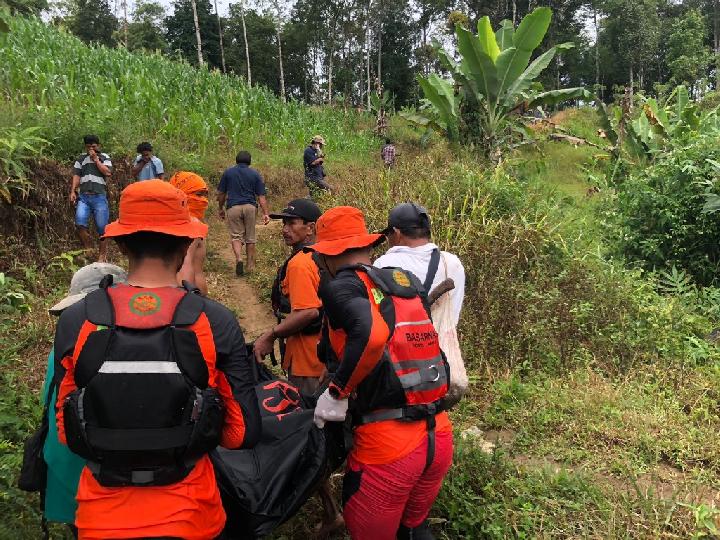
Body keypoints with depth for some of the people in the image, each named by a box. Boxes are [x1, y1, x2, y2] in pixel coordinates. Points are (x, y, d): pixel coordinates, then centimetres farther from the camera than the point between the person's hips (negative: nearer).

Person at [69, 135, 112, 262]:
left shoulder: (105, 157, 9)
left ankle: (102, 254, 10)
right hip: (83, 196, 2)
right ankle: (88, 246, 6)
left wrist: (95, 159, -5)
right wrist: (73, 191, 0)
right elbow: (76, 176, 10)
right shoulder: (81, 159, 15)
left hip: (99, 197, -2)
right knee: (80, 223, -16)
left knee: (102, 227, -1)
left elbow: (107, 172, -7)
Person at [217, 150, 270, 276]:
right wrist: (265, 214, 0)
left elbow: (221, 194, 10)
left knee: (236, 236, 5)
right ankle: (251, 266, 17)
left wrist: (221, 209, 23)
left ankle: (239, 258, -20)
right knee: (250, 238, 11)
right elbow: (261, 196, 1)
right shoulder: (255, 174, 7)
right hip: (250, 207, 1)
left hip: (233, 207, -1)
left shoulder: (228, 173, 8)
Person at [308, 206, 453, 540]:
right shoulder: (410, 282, 9)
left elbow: (372, 334, -28)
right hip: (441, 437, 6)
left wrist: (336, 393, -15)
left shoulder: (340, 287, -9)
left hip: (386, 445, -6)